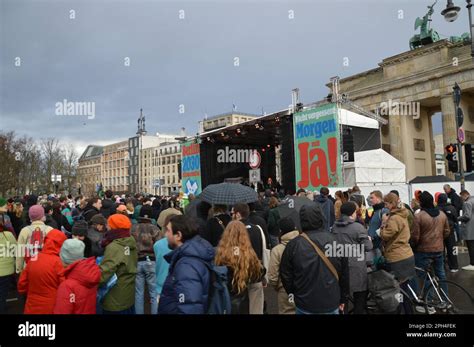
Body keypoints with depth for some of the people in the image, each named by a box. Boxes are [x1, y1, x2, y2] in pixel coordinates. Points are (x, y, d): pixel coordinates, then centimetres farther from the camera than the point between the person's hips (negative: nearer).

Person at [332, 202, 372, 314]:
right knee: (360, 297, 12)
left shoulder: (335, 227, 1)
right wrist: (369, 239, 10)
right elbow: (368, 247, -11)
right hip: (356, 268, -5)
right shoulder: (358, 227, -16)